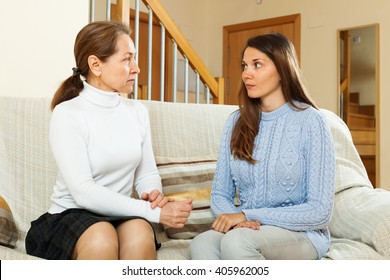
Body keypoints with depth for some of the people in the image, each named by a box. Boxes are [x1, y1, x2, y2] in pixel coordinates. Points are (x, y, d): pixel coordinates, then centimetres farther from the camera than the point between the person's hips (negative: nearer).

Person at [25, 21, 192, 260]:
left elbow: (148, 173, 13)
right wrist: (154, 212, -21)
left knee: (139, 236, -31)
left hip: (122, 215, 4)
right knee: (101, 240, -36)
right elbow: (83, 193, -18)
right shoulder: (67, 114, -9)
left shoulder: (137, 111, 8)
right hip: (70, 215, -3)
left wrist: (154, 195, -13)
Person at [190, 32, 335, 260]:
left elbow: (320, 212, -11)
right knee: (202, 244, -31)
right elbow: (220, 194, 9)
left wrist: (248, 214, -16)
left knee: (236, 241, -35)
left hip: (301, 234, -3)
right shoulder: (237, 122, 7)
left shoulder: (310, 121, -7)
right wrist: (237, 218, -15)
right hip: (247, 231, 4)